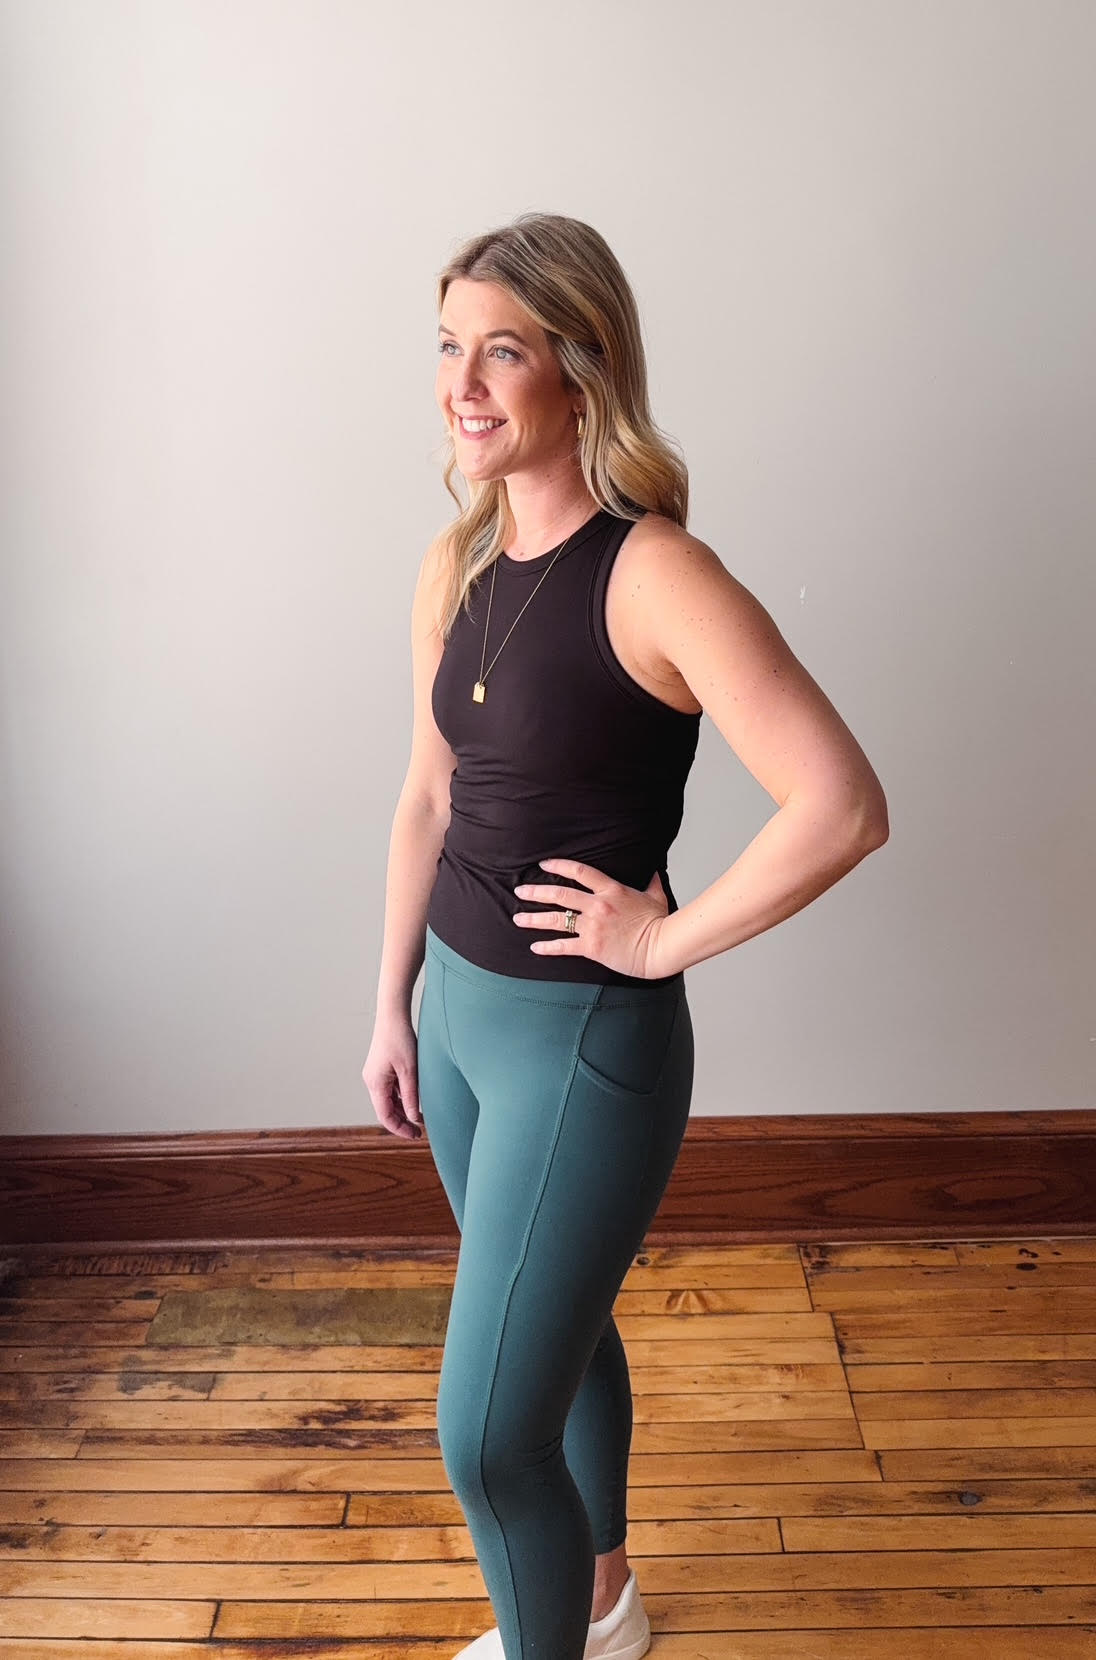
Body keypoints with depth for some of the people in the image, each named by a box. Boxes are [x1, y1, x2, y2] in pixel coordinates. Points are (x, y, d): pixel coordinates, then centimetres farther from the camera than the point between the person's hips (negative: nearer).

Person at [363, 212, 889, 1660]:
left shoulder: (654, 575, -21)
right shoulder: (456, 565, 3)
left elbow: (844, 807, -27)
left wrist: (668, 939, -18)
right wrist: (394, 1007, 12)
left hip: (584, 1039, -7)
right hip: (459, 1010, 8)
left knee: (488, 1434, 1)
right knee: (563, 1330, 26)